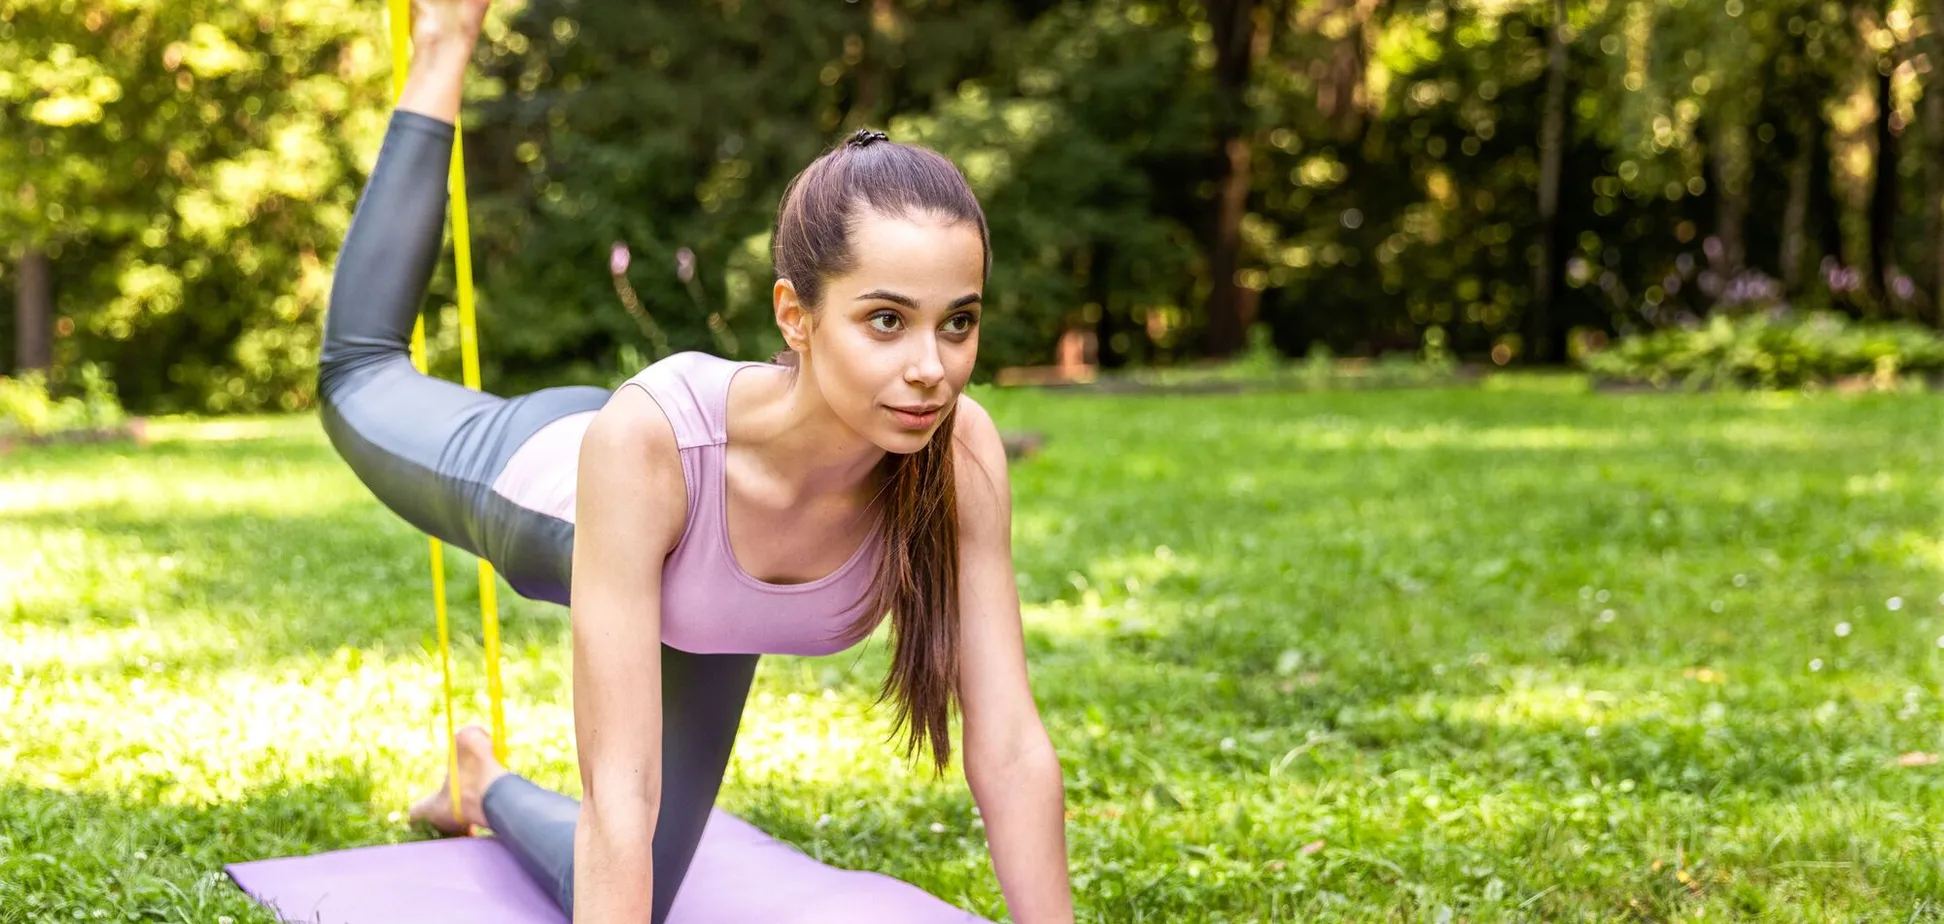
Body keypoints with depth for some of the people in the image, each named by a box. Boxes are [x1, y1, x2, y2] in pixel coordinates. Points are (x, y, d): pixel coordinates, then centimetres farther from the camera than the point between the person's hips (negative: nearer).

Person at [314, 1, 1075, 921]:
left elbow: (1011, 749, -36)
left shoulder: (959, 456, -42)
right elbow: (622, 789, -53)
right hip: (539, 483, -3)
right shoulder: (643, 440, -53)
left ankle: (486, 787, 44)